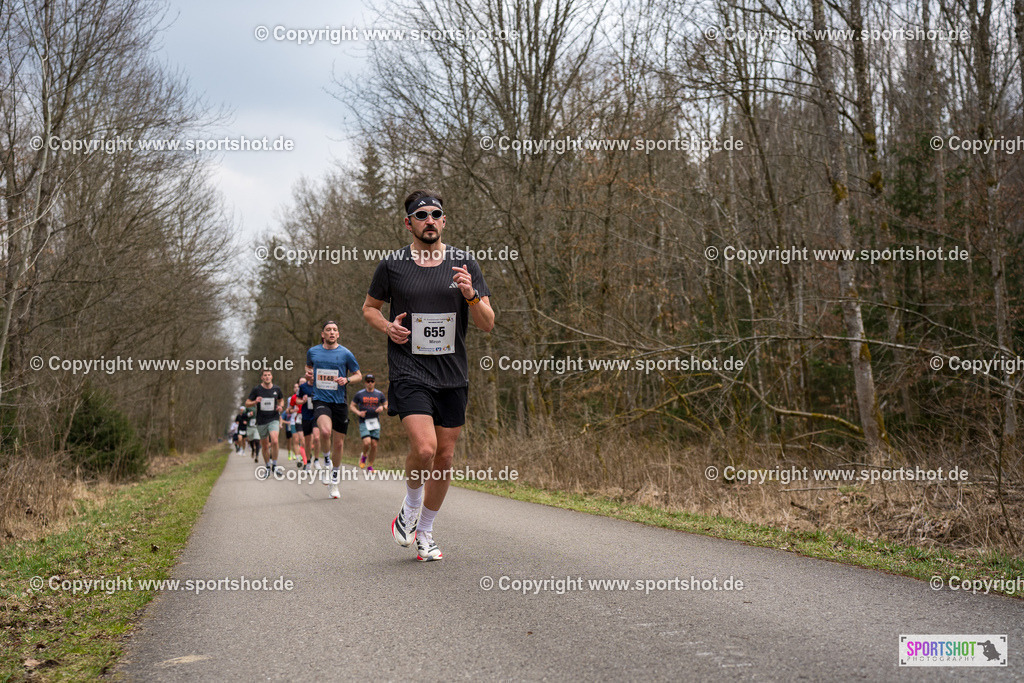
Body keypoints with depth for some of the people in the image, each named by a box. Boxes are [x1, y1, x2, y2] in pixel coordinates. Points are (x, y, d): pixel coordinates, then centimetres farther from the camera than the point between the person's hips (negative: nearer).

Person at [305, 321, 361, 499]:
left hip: (339, 402, 1)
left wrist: (347, 380, -11)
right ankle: (326, 461, 1)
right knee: (325, 431, -29)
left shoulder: (345, 354, 1)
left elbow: (358, 375, 9)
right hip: (320, 400, -1)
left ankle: (334, 481, 25)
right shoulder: (312, 352, 6)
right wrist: (309, 374, 5)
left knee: (338, 443, 5)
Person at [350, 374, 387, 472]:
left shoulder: (379, 394, 7)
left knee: (374, 445, -2)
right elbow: (351, 406, 9)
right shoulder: (359, 394, 2)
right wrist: (358, 412, -9)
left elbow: (386, 405, 16)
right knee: (367, 443, -20)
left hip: (375, 422, 2)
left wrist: (382, 407, -7)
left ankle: (370, 467, 12)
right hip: (363, 422, -2)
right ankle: (364, 455, 13)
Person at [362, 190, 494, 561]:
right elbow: (370, 307, 15)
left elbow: (488, 324, 2)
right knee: (424, 448, -21)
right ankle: (410, 507, 9)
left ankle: (425, 532, 25)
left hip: (452, 376, 3)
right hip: (409, 373, -3)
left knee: (444, 456, 7)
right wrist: (387, 326, -5)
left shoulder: (464, 264, 3)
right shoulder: (392, 265, 0)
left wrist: (471, 295, -18)